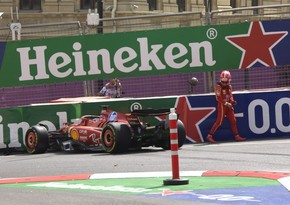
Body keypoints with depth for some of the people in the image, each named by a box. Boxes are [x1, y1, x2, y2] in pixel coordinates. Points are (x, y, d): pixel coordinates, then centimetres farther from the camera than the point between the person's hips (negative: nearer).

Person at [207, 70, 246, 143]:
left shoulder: (229, 86, 11)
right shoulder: (218, 86, -11)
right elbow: (218, 98, -16)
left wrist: (232, 101, -1)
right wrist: (226, 103, -21)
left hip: (228, 105, 7)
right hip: (222, 105, -7)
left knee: (233, 121, 6)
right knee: (219, 121, -8)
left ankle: (237, 136, 12)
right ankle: (210, 135, -1)